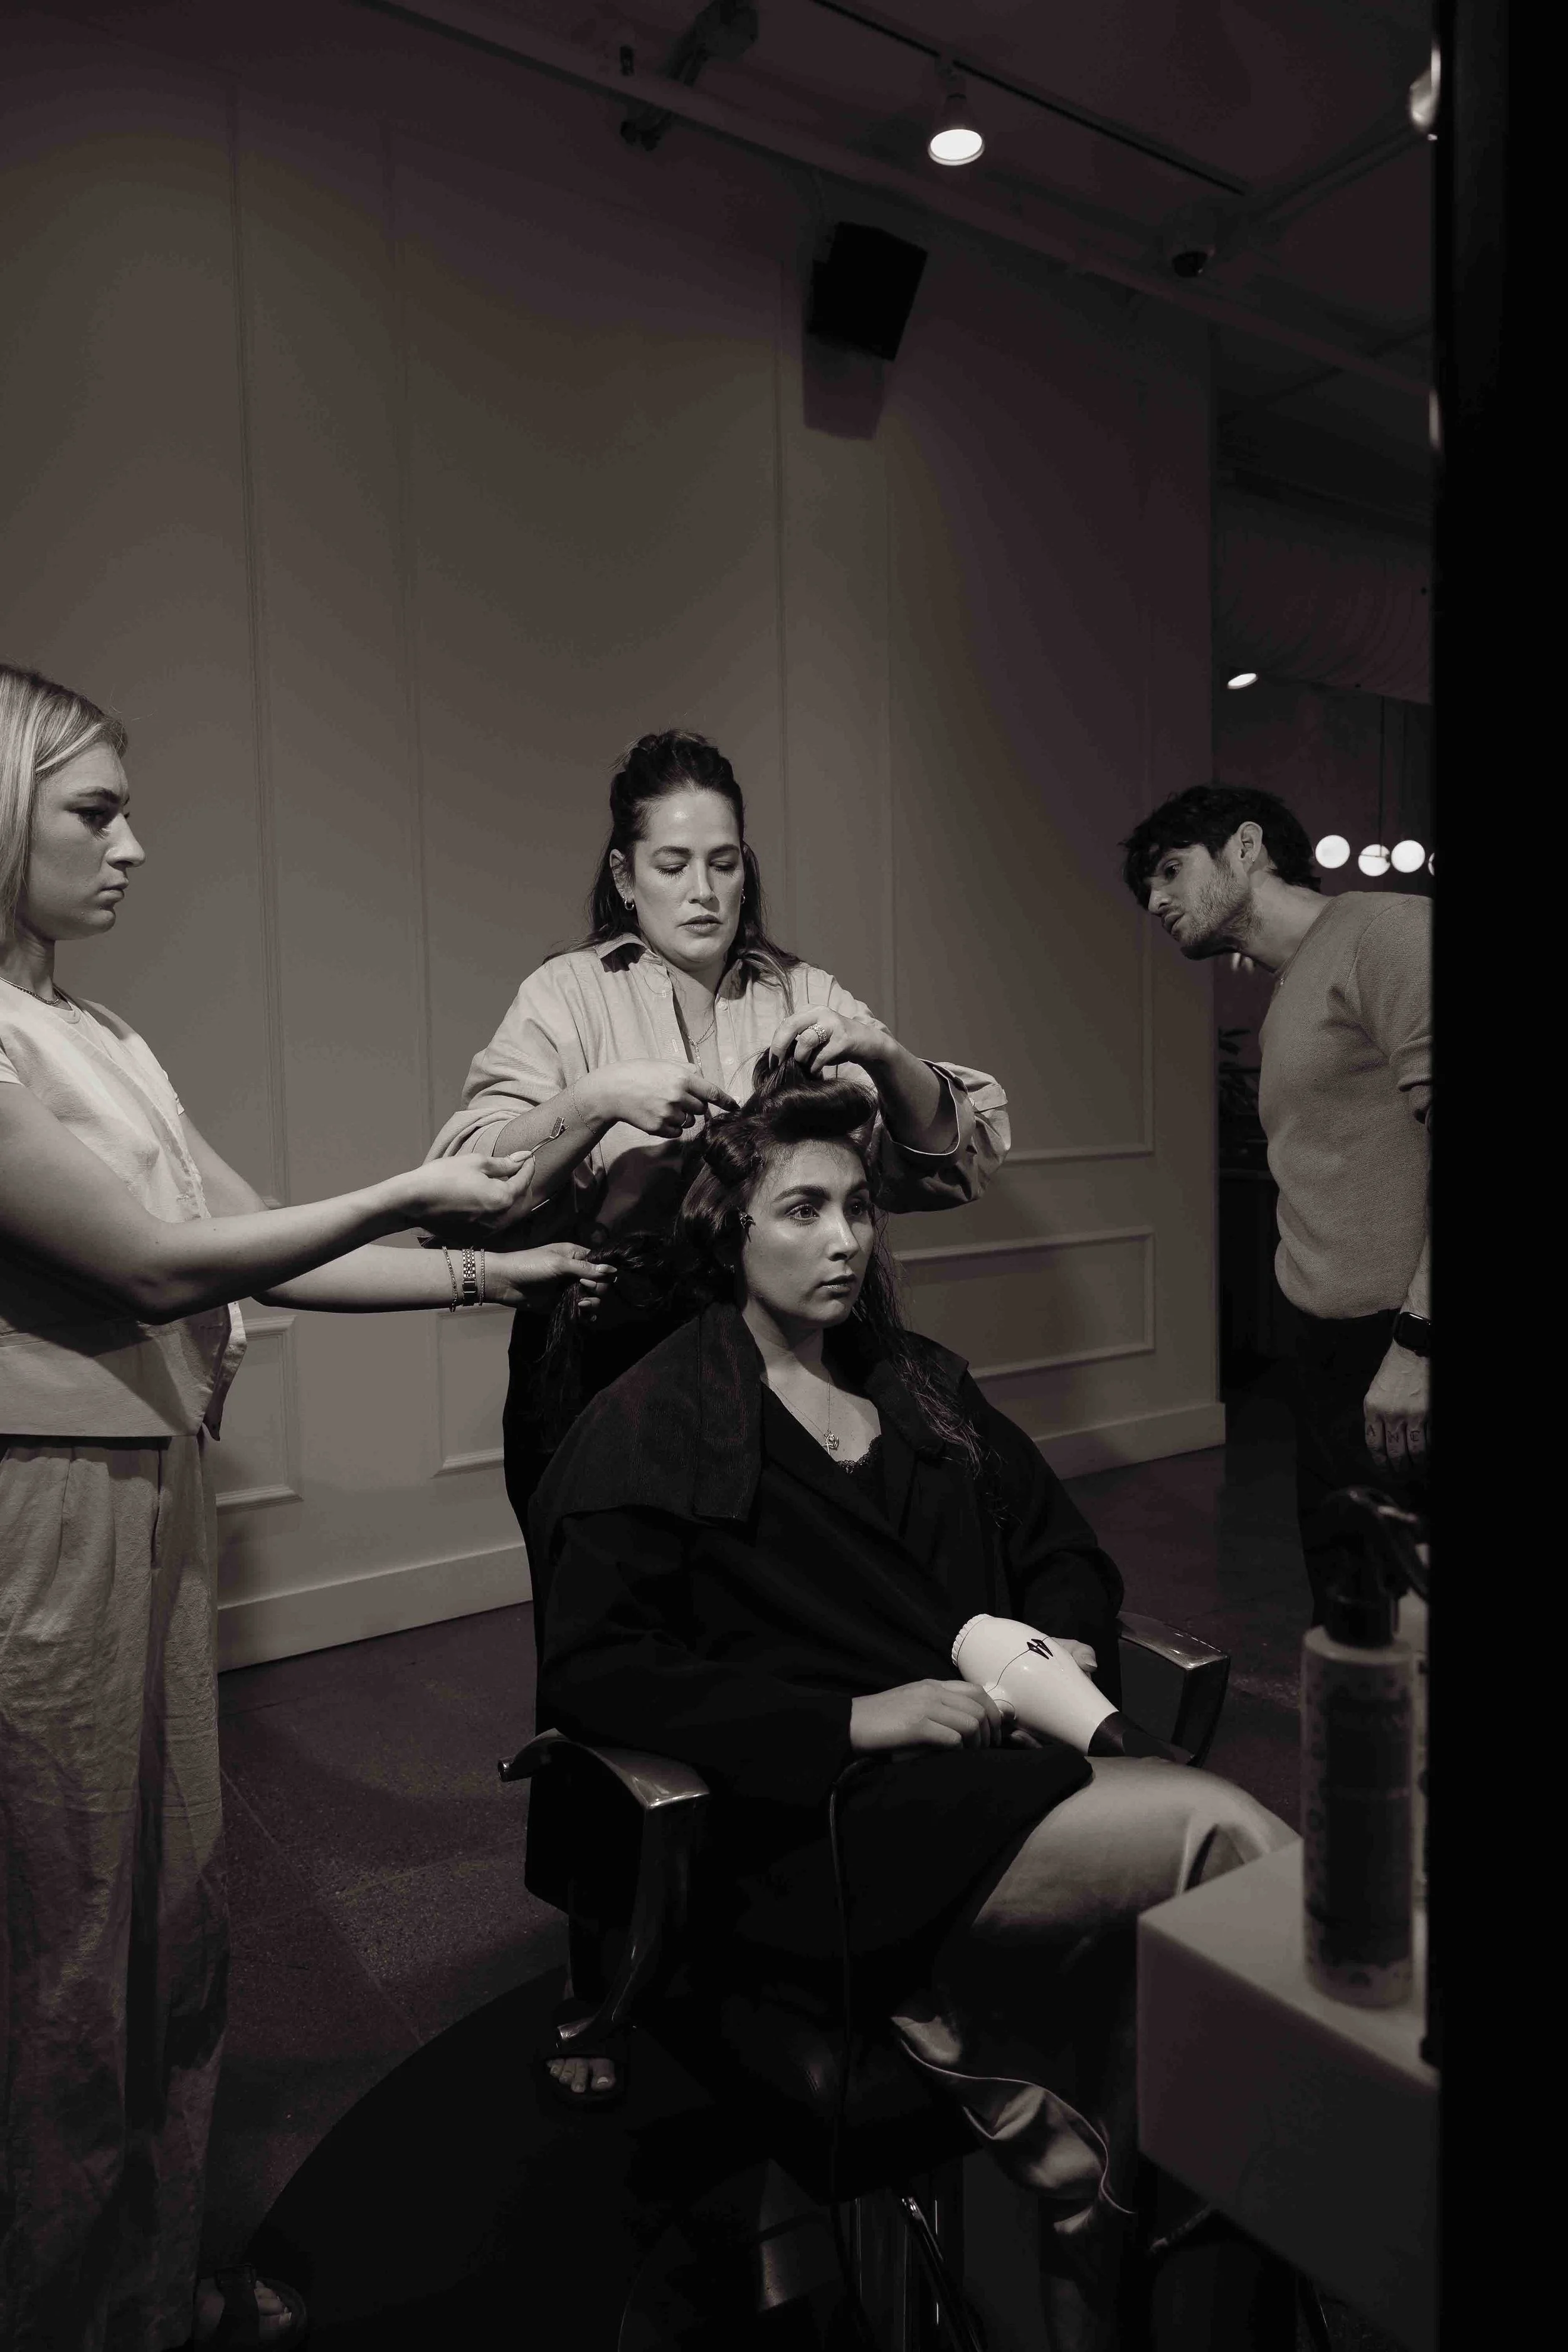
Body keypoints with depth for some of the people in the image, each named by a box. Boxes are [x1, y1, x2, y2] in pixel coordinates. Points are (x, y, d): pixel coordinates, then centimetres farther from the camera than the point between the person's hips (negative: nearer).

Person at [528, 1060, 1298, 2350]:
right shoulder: (651, 1424, 0)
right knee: (1228, 1838, -22)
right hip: (813, 1831, -6)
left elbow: (1063, 1547, 23)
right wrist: (851, 1719, -16)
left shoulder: (922, 1383, 18)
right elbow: (593, 1675, -9)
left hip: (998, 1777, 6)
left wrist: (1070, 1650, -1)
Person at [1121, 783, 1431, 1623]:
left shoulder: (1384, 929, -6)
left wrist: (1415, 1339, -20)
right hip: (1334, 1348, 8)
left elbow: (1441, 1137, -17)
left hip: (1403, 1349, -8)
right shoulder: (1281, 1011, 22)